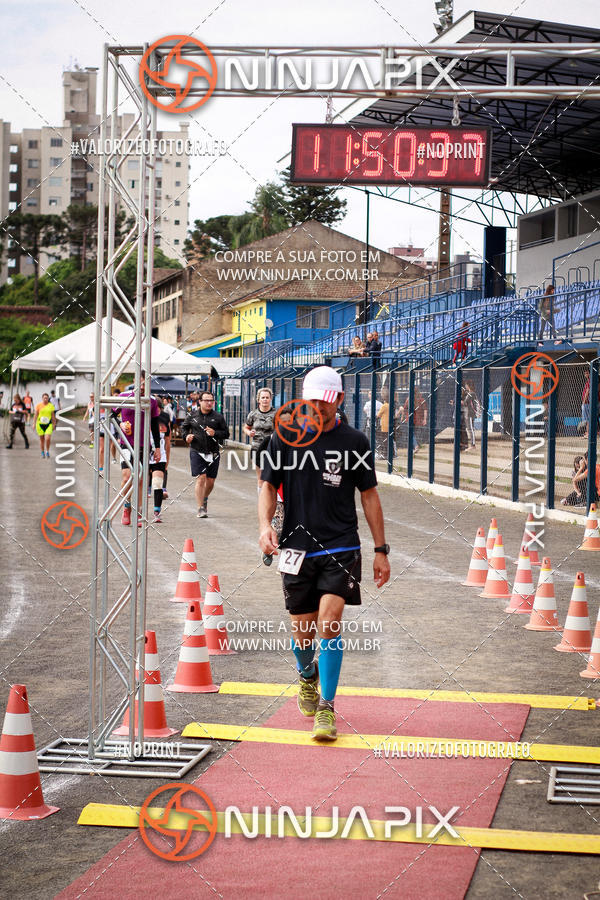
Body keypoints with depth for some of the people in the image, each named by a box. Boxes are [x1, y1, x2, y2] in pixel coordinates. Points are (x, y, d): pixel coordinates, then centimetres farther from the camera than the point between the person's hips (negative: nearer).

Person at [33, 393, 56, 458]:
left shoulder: (51, 406, 3)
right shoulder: (39, 405, 0)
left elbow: (53, 415, 8)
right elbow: (36, 415, 2)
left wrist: (54, 424, 8)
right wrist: (34, 424, -3)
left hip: (48, 424, 0)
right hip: (40, 424, 0)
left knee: (48, 438, -15)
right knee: (42, 439, 7)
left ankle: (47, 452, 5)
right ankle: (42, 453, 22)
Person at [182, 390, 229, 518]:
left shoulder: (218, 417, 4)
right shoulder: (192, 415, 5)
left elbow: (226, 433, 6)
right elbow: (184, 427, 19)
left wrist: (215, 433, -12)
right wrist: (186, 436, -1)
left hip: (213, 453, 2)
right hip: (197, 452, -2)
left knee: (210, 481, 7)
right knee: (201, 479, -11)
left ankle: (205, 498, 38)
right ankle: (201, 508, -7)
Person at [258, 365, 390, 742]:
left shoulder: (354, 441, 1)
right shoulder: (283, 438, 2)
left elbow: (370, 495, 8)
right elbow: (269, 486, 10)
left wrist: (381, 550, 7)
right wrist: (265, 524, -9)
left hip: (341, 548, -2)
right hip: (296, 549, 2)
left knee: (329, 625, -16)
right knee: (303, 630, 9)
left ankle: (327, 709, -7)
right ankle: (308, 677, 42)